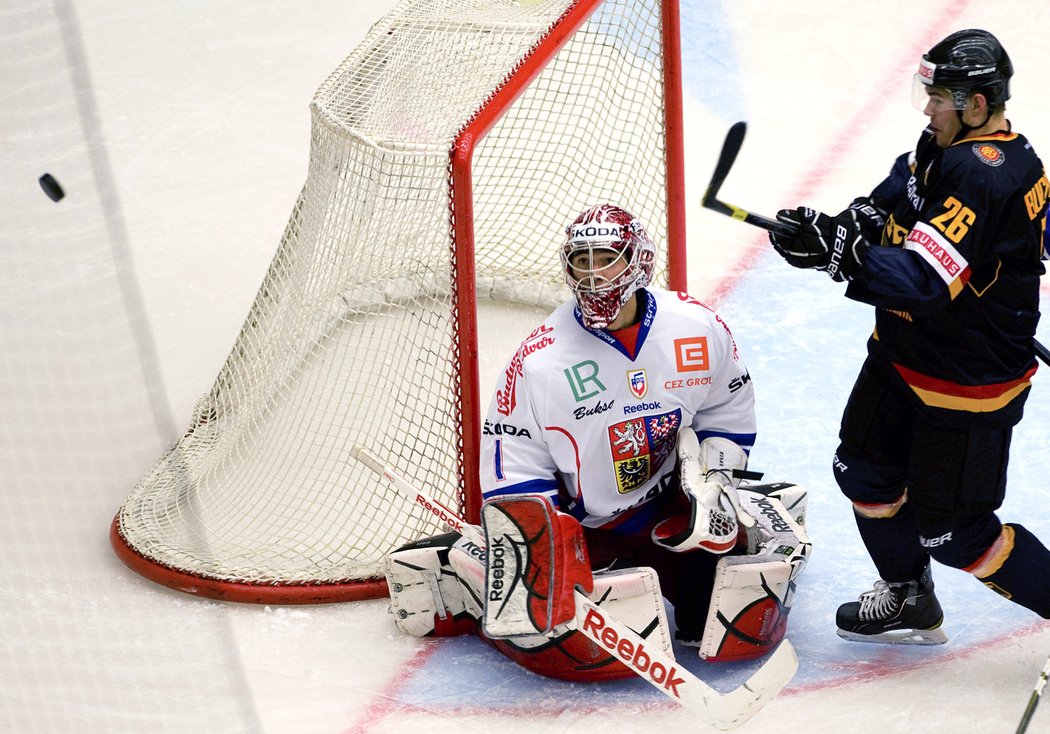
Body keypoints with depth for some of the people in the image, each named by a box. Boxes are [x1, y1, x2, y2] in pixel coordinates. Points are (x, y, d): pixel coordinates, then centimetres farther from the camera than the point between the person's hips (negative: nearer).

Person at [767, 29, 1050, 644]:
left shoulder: (983, 175, -29)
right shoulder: (947, 146, 1)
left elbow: (927, 280, -36)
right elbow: (895, 199, 6)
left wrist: (838, 252, -38)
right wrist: (843, 226, -15)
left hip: (969, 382, -10)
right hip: (906, 352, 10)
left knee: (952, 532, -1)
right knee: (865, 469, 21)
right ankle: (909, 602, 41)